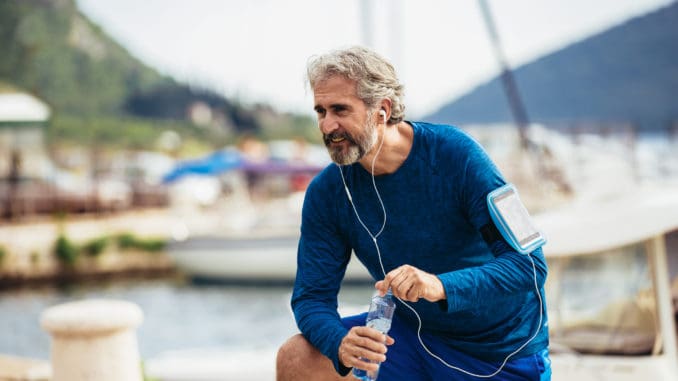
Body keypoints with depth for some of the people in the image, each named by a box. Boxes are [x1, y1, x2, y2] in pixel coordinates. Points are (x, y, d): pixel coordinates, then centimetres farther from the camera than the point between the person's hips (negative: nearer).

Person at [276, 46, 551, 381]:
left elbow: (529, 265, -24)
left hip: (505, 352, -3)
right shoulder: (327, 192, -9)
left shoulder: (455, 154, -21)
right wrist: (340, 343, -31)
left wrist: (442, 286, -40)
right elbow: (312, 297, -8)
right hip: (414, 334, 4)